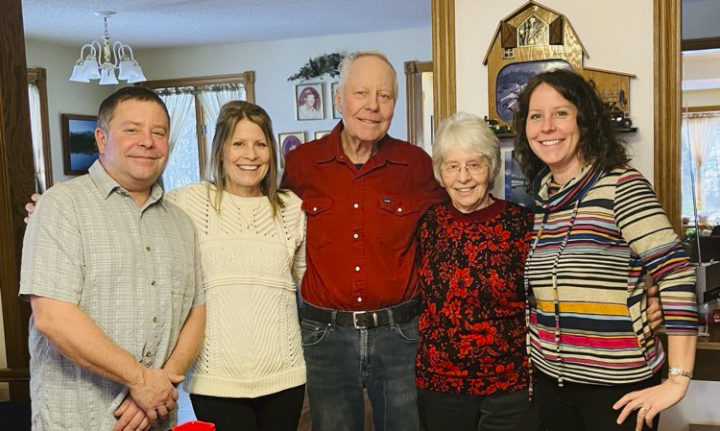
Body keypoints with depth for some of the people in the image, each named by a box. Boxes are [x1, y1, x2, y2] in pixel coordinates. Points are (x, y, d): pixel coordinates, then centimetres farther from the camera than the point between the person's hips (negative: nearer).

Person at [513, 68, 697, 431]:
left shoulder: (621, 186, -13)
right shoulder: (541, 197, 5)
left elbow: (675, 273, -19)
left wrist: (678, 380, -22)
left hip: (618, 384, -5)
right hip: (552, 379, 6)